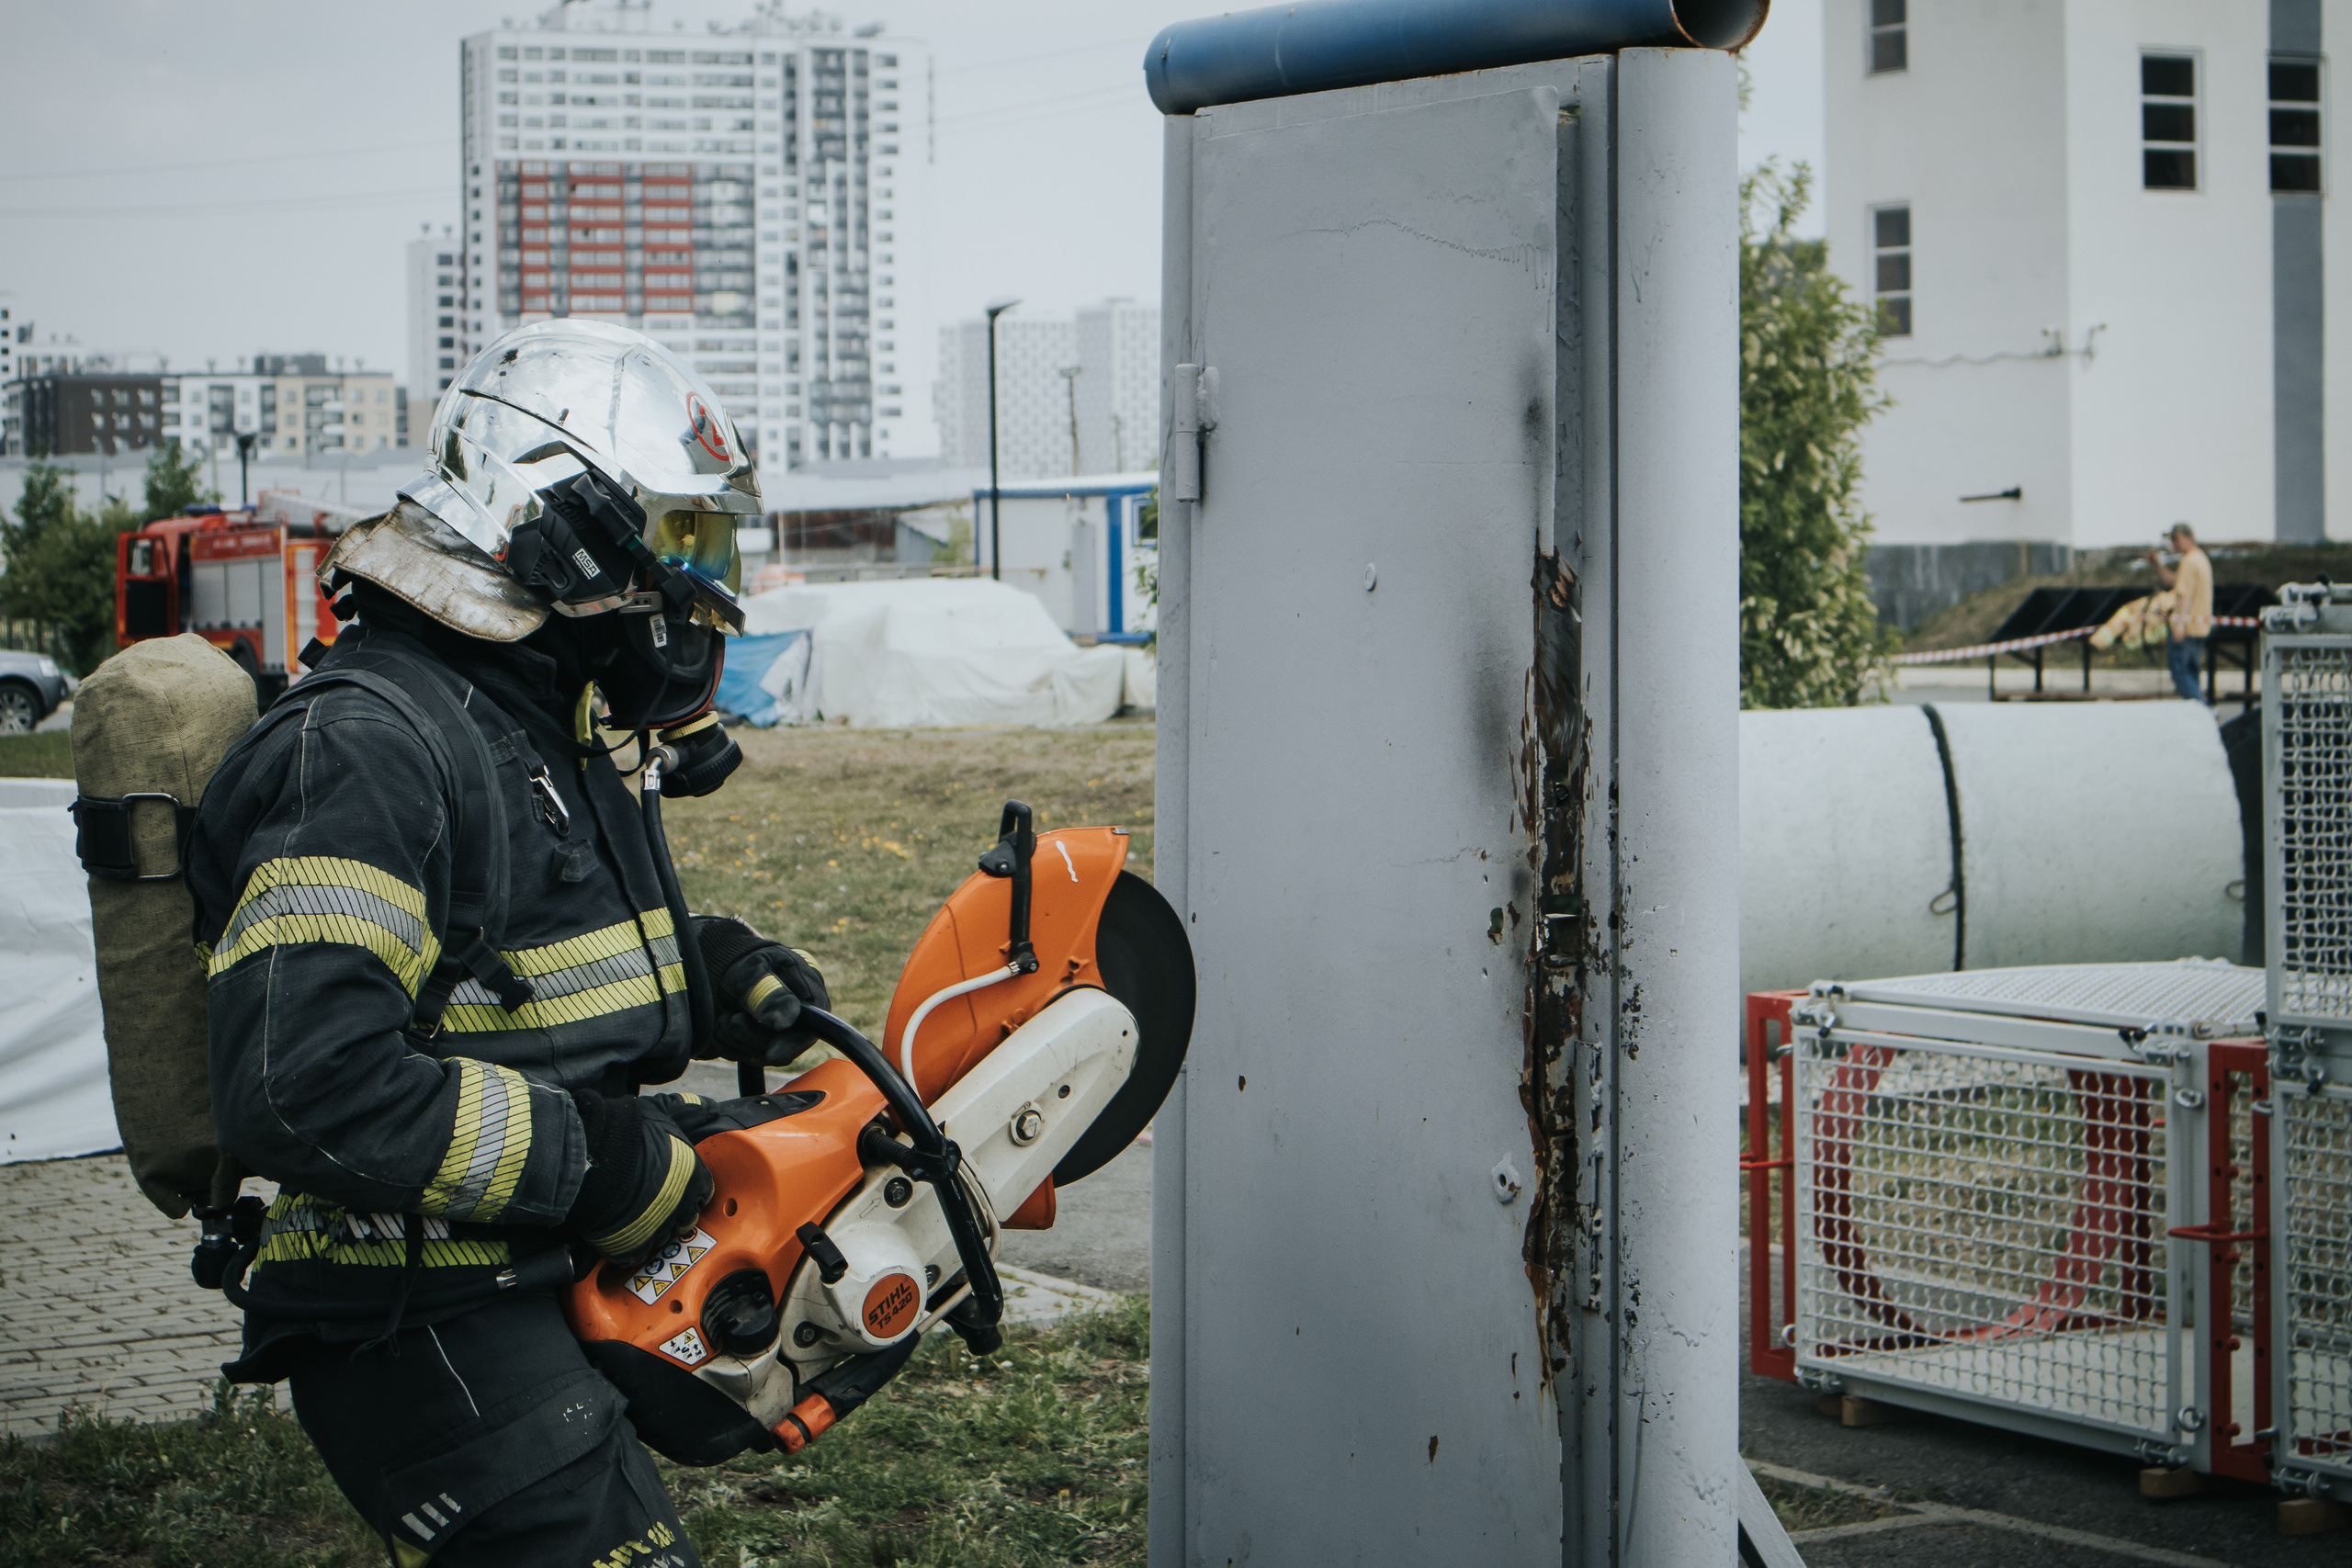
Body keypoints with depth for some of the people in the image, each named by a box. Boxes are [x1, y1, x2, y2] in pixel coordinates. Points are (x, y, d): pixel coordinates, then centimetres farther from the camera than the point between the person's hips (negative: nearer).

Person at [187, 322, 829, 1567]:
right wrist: (601, 1167, -23)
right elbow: (300, 1087, -29)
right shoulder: (362, 747, -19)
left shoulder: (541, 729, 15)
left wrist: (722, 971, 9)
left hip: (547, 1292, 11)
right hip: (422, 1322, -10)